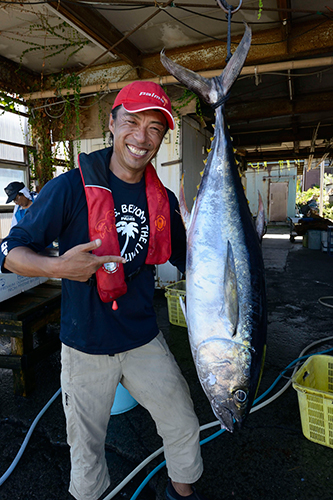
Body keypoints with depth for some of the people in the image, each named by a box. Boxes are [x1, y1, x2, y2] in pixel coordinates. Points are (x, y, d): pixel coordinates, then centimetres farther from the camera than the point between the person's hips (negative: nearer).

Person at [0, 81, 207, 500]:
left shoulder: (164, 200, -1)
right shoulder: (70, 188, -15)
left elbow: (188, 260, 10)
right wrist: (56, 267, -31)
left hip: (144, 340, 4)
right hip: (85, 345, -3)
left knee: (184, 428, 16)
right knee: (86, 445, 18)